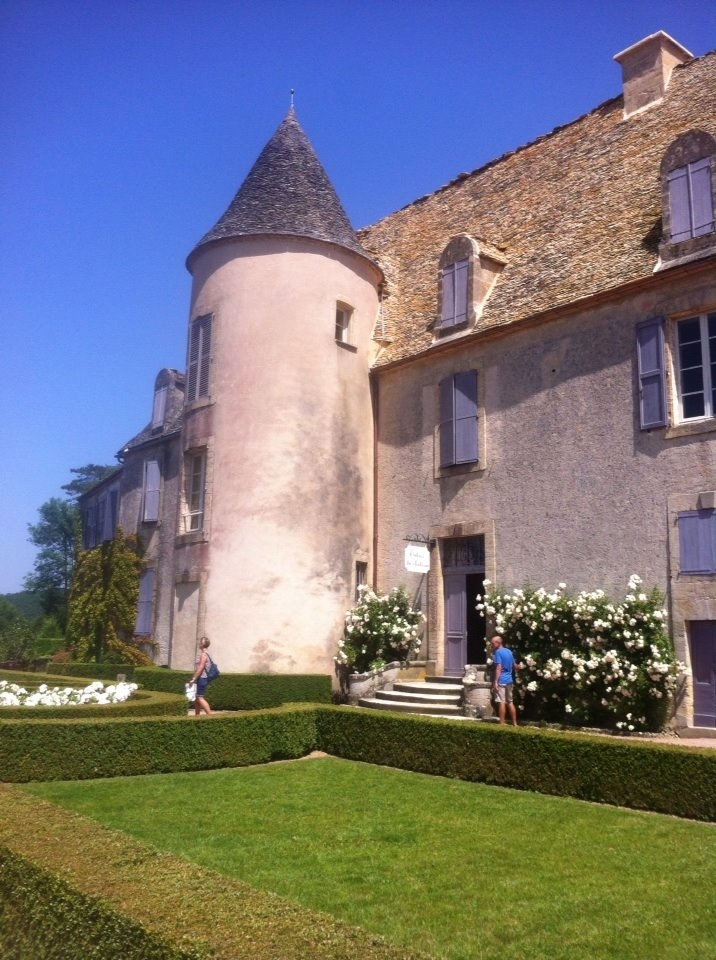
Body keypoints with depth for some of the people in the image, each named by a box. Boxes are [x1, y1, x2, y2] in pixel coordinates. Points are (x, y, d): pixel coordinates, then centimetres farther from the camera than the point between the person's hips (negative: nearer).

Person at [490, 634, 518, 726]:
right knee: (510, 702, 13)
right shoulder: (509, 651, 13)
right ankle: (515, 723, 15)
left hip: (501, 680, -8)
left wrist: (495, 682, -21)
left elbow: (499, 668, -19)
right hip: (509, 680, 8)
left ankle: (502, 724, -5)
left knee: (501, 702, -6)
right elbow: (515, 666, 20)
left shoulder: (498, 652, -11)